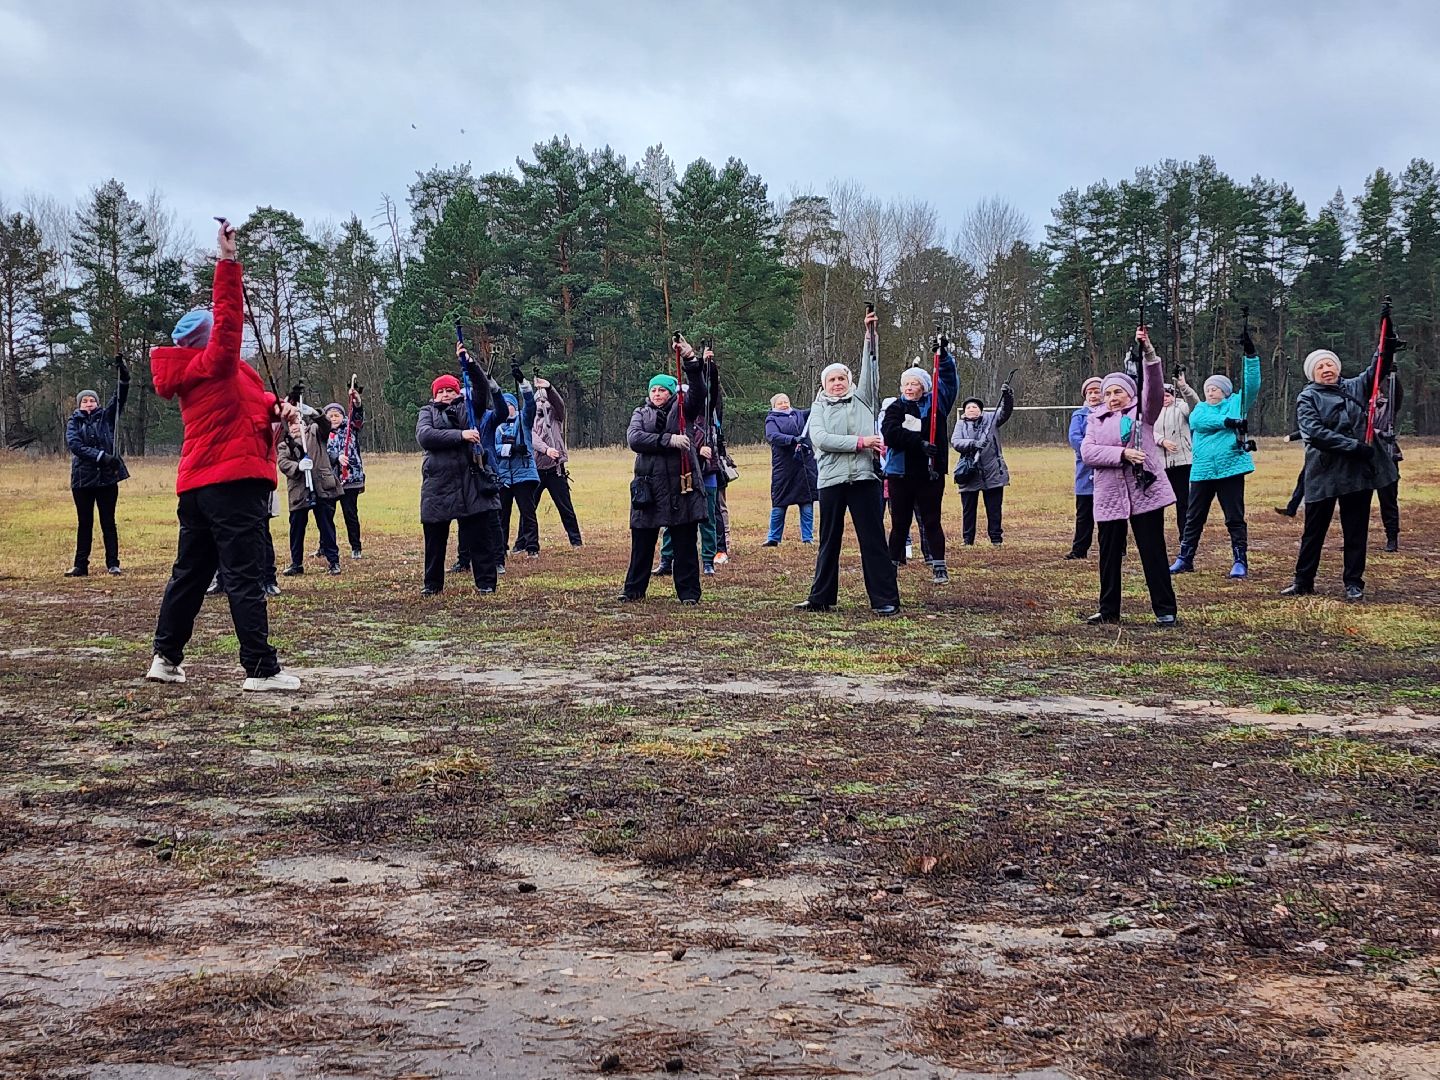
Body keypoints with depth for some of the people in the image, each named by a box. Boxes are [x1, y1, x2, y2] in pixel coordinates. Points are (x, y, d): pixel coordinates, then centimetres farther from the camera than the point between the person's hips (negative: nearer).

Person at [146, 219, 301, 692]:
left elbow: (247, 402, 21)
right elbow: (228, 316, -21)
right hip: (233, 481, -9)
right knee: (244, 576, -9)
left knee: (190, 572, 16)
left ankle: (166, 657, 23)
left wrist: (274, 409, 1)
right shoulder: (213, 365, -8)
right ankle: (260, 668, -10)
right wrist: (228, 260, -23)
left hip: (196, 486, 9)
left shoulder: (192, 376, 18)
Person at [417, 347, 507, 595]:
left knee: (480, 536, -1)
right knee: (435, 538, 8)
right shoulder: (428, 413, 9)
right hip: (437, 486, 1)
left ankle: (486, 582, 8)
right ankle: (433, 583, 22)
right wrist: (461, 435, -17)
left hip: (472, 484, -1)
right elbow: (424, 436, -10)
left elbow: (483, 387, -1)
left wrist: (468, 362, -14)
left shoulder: (469, 408, 11)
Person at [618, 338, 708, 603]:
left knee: (685, 543, 2)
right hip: (648, 487, 2)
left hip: (682, 485, -2)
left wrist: (691, 361, -28)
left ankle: (688, 592, 9)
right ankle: (634, 589, 19)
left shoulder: (684, 409, 6)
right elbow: (634, 438, -7)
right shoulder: (641, 413, 11)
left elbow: (698, 390, -13)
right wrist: (669, 440, -18)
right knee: (642, 543, 8)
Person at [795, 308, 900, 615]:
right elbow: (820, 439, -6)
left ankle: (885, 600, -2)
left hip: (864, 477, -1)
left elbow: (870, 369, 2)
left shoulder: (862, 399, 14)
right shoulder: (819, 409, 11)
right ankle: (821, 597, 18)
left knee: (873, 540, -3)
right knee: (829, 541, 9)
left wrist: (871, 336, -8)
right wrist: (860, 442, -12)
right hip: (831, 480, 1)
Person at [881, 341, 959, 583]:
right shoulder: (895, 408, 2)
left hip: (930, 474, 0)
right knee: (900, 523, 7)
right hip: (901, 474, 0)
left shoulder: (935, 404, 8)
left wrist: (945, 356, -11)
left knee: (931, 521, 3)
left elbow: (948, 380, 2)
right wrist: (920, 443, -22)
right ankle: (893, 563, 14)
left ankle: (939, 568, 3)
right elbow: (890, 433, -14)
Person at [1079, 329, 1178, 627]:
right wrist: (1122, 454, -16)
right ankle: (1108, 610, 20)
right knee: (1109, 555, 9)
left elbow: (1155, 386, -12)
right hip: (1109, 496, 3)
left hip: (1145, 492, -3)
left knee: (1153, 552, -1)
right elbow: (1087, 452, -3)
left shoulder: (1143, 411, 6)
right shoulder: (1096, 419, 12)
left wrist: (1148, 351, -26)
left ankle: (1165, 610, 5)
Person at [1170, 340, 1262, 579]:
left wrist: (1250, 355, -16)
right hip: (1202, 471, 3)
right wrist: (1228, 422, -21)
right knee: (1194, 518, 10)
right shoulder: (1200, 408, 13)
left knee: (1235, 518, 0)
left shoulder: (1236, 403, 8)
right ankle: (1185, 559, 18)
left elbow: (1252, 384, -5)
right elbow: (1198, 421, -10)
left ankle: (1240, 561, 4)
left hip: (1231, 469, -3)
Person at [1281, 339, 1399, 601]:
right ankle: (1303, 581, 15)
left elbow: (1377, 369, 3)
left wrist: (1388, 344, -17)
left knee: (1356, 530, 6)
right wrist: (1354, 446, -20)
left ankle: (1354, 582, 14)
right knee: (1314, 530, 6)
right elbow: (1316, 433, -14)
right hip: (1323, 474, -3)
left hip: (1359, 471, 3)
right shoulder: (1307, 399, -1)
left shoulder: (1355, 388, 12)